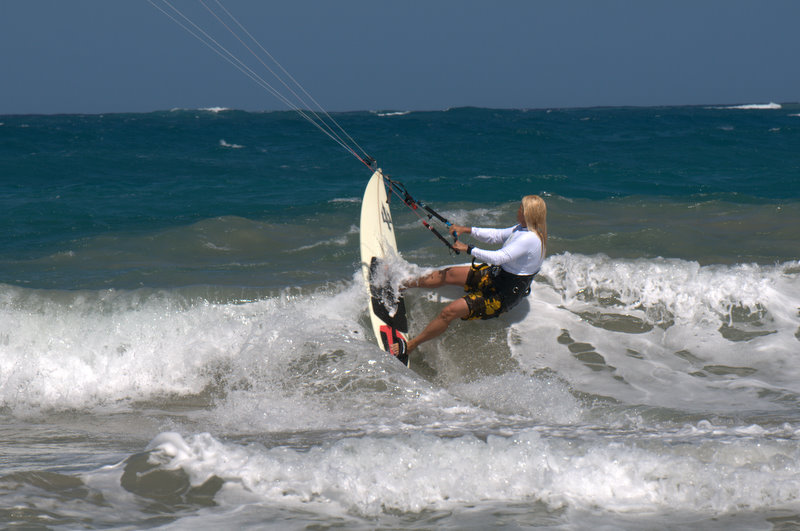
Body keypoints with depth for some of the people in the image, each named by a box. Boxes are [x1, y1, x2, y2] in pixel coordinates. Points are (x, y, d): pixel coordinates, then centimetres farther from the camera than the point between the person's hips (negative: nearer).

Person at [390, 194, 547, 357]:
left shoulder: (530, 239, -28)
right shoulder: (522, 229, 2)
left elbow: (499, 258, -32)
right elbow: (496, 235, 10)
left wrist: (468, 249, -24)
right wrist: (467, 230, -2)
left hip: (503, 295, -10)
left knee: (449, 312, -20)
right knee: (446, 274, 13)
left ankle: (409, 346, -13)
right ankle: (402, 285, 30)